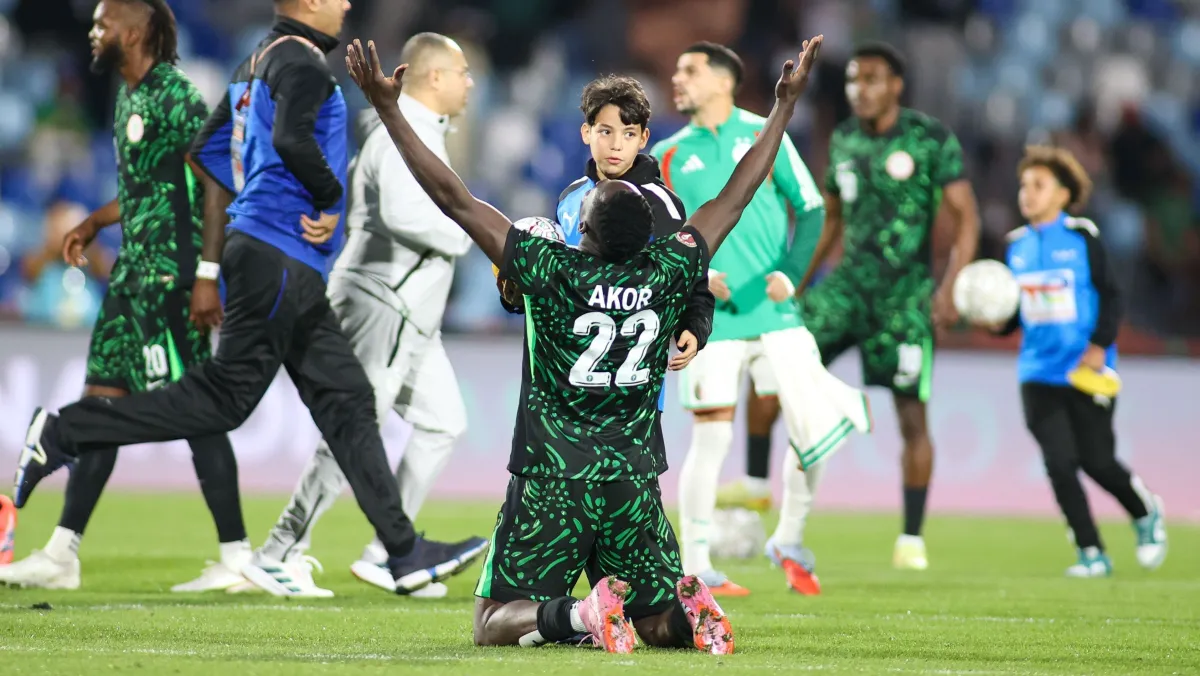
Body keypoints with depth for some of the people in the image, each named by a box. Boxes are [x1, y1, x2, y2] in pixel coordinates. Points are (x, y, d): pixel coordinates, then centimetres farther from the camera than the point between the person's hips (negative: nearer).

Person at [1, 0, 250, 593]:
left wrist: (206, 276, -22)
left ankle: (237, 558, -2)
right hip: (134, 274, 10)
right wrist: (93, 224, 19)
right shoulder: (127, 97, 15)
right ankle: (61, 554, 10)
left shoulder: (174, 96, -13)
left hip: (171, 275, -10)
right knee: (101, 400, 8)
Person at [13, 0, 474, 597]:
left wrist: (213, 258, 25)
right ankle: (64, 433, -4)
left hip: (295, 276, 10)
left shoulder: (259, 62, 20)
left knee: (346, 401, 6)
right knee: (226, 396, -9)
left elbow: (209, 151, 24)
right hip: (279, 260, -10)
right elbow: (291, 137, -27)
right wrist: (330, 200, -12)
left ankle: (404, 553, 4)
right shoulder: (301, 60, -9)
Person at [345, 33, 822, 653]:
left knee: (494, 625, 3)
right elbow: (735, 197, 9)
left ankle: (573, 614, -26)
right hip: (634, 481, 3)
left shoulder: (552, 271, -13)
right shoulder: (667, 274, -4)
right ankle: (687, 608, -18)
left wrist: (388, 109, -6)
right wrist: (785, 106, 20)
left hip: (551, 483, -3)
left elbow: (455, 198, -10)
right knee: (657, 621, 16)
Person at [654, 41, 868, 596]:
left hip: (774, 314, 1)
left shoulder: (764, 136, 6)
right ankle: (695, 569, 3)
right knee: (711, 439, -6)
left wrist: (789, 273, -8)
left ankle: (789, 543, 17)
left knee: (813, 429, -4)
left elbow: (810, 209, 6)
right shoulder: (667, 156, 7)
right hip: (711, 321, -1)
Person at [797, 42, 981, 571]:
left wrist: (950, 286, -21)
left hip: (907, 292, -4)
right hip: (851, 282, 4)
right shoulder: (844, 141, 9)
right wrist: (799, 283, 18)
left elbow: (966, 216, -9)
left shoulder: (932, 139, -7)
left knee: (911, 416, -4)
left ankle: (912, 539, 5)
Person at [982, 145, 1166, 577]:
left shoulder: (1082, 237, -3)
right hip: (1039, 373, 4)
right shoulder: (1017, 245, 9)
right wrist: (997, 322, -7)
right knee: (1059, 462, -6)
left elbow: (1111, 297, -3)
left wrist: (1099, 347, -14)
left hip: (1086, 373, -4)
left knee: (1097, 461, -3)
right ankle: (1091, 554, 3)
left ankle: (1146, 514, 28)